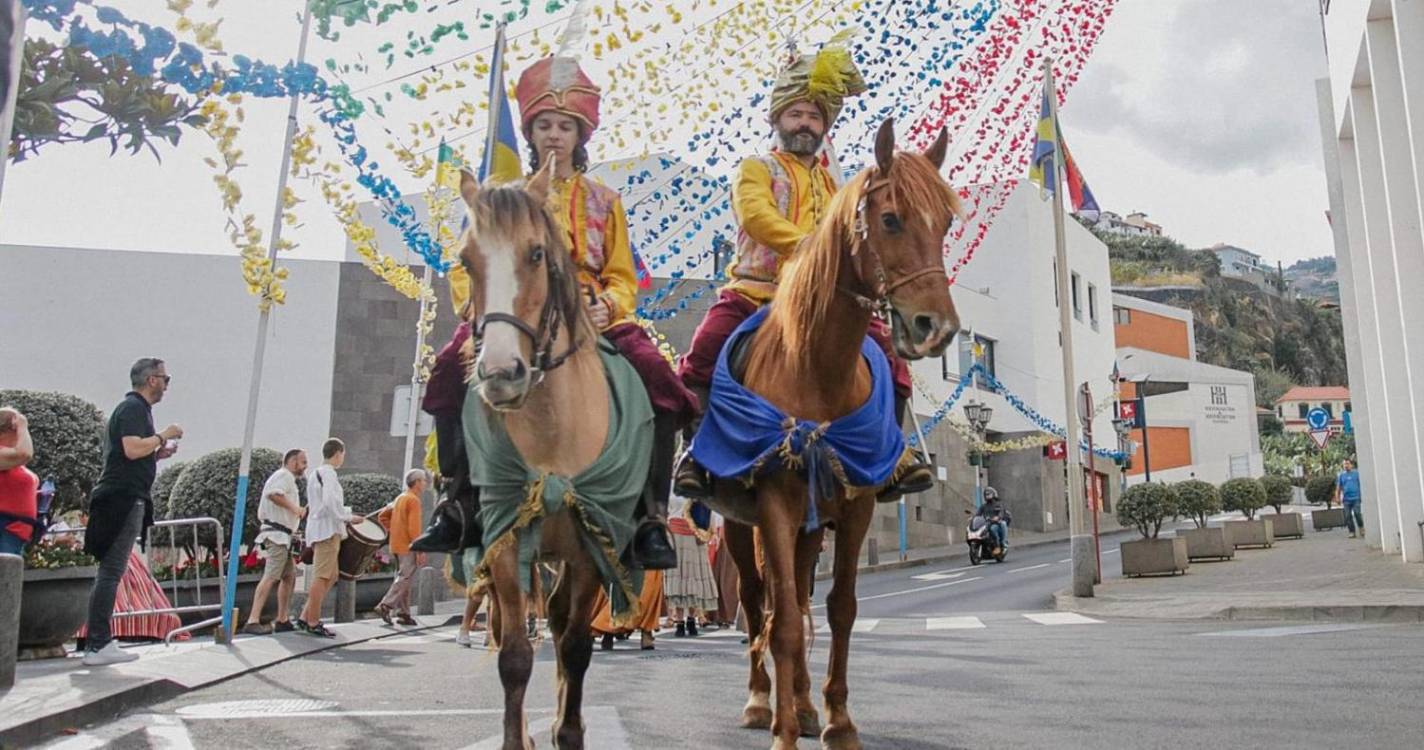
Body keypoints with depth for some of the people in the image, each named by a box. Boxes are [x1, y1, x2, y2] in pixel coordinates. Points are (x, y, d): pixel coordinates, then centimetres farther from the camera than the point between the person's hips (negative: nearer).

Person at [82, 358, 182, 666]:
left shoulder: (133, 407, 23)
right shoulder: (134, 408, -8)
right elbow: (132, 448, -22)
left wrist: (158, 453, 16)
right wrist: (163, 435, -9)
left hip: (122, 499, 11)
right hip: (124, 498, -11)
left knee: (110, 572, 10)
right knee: (111, 572, -10)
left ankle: (99, 642, 14)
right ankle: (98, 646, -10)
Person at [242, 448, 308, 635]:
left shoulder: (287, 479, 25)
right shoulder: (284, 475, -5)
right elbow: (273, 494, -27)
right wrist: (295, 507, -21)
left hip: (282, 537, 11)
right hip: (277, 535, -11)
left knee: (289, 575, 14)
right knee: (271, 576, -16)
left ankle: (282, 620, 19)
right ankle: (253, 621, -22)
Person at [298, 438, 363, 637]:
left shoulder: (315, 473, 21)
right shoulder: (329, 473, -10)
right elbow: (330, 502, -22)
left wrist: (346, 514, 18)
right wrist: (349, 517, -12)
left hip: (319, 528, 10)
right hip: (328, 530, -10)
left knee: (330, 577, 13)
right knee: (322, 577, -8)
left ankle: (305, 617, 12)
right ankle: (313, 623, -7)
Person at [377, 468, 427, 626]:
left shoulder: (400, 498, 16)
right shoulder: (413, 500, -12)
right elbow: (413, 527, -19)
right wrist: (420, 550, -18)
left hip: (397, 546, 9)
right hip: (408, 547, -9)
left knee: (403, 579, 12)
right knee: (404, 579, -7)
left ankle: (403, 613, 14)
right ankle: (386, 605, -14)